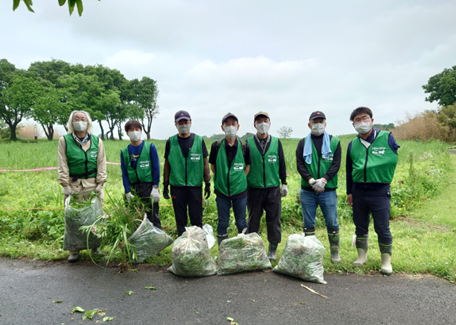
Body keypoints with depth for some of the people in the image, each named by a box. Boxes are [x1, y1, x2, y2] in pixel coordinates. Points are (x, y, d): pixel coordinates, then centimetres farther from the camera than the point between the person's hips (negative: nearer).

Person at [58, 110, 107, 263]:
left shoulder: (97, 141, 6)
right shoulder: (64, 140, 4)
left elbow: (101, 164, 5)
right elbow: (63, 165, 0)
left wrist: (100, 183, -2)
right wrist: (65, 185, -6)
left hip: (93, 184, 1)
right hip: (73, 185, 0)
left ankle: (95, 247, 19)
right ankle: (74, 251, 14)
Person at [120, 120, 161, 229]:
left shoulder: (150, 147, 0)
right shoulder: (124, 151, 8)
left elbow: (156, 168, -1)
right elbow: (124, 173, 7)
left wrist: (155, 188, -7)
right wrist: (127, 192, -1)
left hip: (148, 186, -3)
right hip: (133, 188, 3)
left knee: (153, 216, -2)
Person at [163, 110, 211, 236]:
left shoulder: (199, 140, 4)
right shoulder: (171, 142, 4)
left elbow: (205, 163, 6)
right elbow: (167, 164, 8)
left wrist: (208, 183, 3)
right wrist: (165, 185, 6)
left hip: (195, 186, 0)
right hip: (177, 187, 1)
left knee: (196, 219, 4)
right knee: (180, 219, 10)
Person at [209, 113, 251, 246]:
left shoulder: (244, 146, -2)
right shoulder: (216, 146, -3)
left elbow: (247, 165, 9)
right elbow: (213, 166, 7)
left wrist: (240, 180, 1)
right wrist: (220, 180, 2)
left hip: (240, 190, 0)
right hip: (222, 190, 0)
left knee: (241, 223, 12)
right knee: (222, 223, 10)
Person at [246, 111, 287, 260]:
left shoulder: (276, 142, 7)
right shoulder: (248, 143, 3)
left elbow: (281, 164, 11)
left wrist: (284, 183, 9)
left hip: (273, 188, 1)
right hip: (254, 188, -1)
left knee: (274, 220, 5)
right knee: (253, 220, 8)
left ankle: (272, 250, 20)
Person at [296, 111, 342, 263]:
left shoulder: (334, 142, 6)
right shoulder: (303, 143, 9)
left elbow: (336, 164, -1)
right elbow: (299, 165, 1)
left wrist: (324, 179, -15)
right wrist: (311, 180, -14)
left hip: (328, 190, -1)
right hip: (307, 191, 1)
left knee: (331, 222, 3)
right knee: (308, 223, 8)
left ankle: (335, 252, 20)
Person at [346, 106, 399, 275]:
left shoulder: (386, 138, -5)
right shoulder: (352, 144, 6)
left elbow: (395, 160, 5)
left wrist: (385, 178, 4)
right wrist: (349, 192, 11)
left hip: (380, 191, -3)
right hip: (358, 191, 4)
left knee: (382, 228, 1)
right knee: (360, 226, 13)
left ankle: (386, 261, 19)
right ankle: (362, 256, 29)